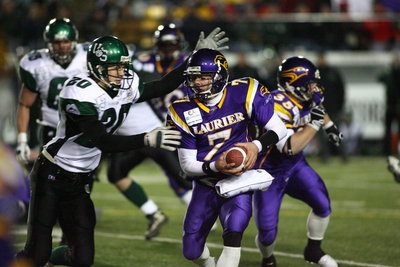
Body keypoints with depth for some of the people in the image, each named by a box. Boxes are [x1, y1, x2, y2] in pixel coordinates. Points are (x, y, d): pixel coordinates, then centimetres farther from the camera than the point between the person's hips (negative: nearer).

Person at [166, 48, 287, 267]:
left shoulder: (242, 93, -12)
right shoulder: (183, 112, -10)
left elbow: (278, 128, -7)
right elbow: (187, 164, -8)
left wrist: (257, 145, -26)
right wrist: (214, 166, -27)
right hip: (205, 184, 2)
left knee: (234, 229, -28)